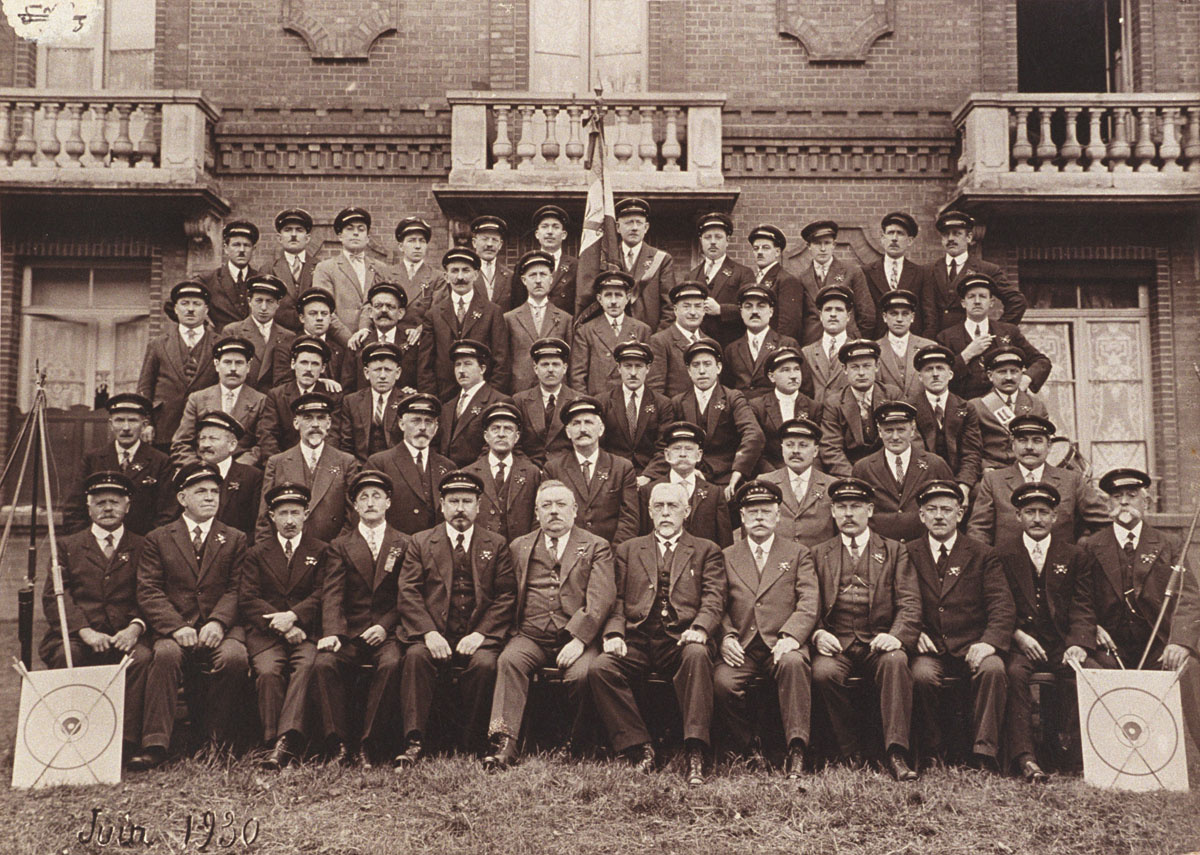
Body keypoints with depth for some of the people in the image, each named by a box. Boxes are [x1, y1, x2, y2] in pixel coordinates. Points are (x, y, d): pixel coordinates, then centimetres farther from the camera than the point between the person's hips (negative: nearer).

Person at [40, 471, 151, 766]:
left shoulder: (141, 547, 17)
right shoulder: (69, 546, 18)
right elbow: (53, 596, 5)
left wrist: (136, 627, -15)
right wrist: (85, 631, -13)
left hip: (124, 638, 0)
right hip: (75, 636, 1)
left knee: (141, 657, -32)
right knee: (65, 657, -32)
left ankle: (127, 744, -30)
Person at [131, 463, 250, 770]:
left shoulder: (235, 540, 17)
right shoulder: (157, 540, 14)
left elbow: (237, 590, 6)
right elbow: (149, 592, 3)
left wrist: (218, 622, -15)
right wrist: (177, 627, -14)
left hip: (221, 629, 0)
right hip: (173, 628, 0)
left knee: (235, 657, -32)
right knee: (166, 654, -34)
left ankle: (216, 742, -15)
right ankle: (155, 744, -32)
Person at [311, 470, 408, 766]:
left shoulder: (404, 545, 14)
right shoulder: (339, 546, 15)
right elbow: (332, 595, 1)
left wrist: (385, 626, -12)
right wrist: (332, 633, -17)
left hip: (386, 632, -1)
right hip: (349, 633, 1)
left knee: (391, 664, -33)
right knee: (323, 662, -29)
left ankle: (372, 746, -24)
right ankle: (339, 744, -22)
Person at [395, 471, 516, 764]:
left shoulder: (496, 545, 14)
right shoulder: (421, 542, 14)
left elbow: (506, 597, 5)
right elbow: (408, 594, 3)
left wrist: (480, 634, -10)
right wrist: (429, 633, -13)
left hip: (478, 636, 0)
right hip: (433, 635, 0)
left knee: (485, 663, -30)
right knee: (415, 657, -30)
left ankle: (470, 747, -17)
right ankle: (414, 743, -28)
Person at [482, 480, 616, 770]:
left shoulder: (597, 547, 11)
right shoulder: (520, 547, 21)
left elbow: (601, 598, -2)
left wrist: (579, 639, -15)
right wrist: (514, 632, -2)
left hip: (577, 637, -2)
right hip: (531, 636, 2)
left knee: (581, 673, -31)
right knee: (509, 660, -29)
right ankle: (504, 743, -35)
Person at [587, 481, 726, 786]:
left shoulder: (707, 551, 19)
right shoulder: (628, 550, 25)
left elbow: (714, 600, 5)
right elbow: (617, 599, 15)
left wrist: (699, 629, -16)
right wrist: (614, 633, -5)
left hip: (681, 639, -2)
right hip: (637, 639, 2)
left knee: (697, 655, -37)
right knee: (599, 667, -28)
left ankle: (694, 755, -35)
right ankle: (639, 748, -18)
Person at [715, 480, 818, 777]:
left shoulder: (798, 554, 15)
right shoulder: (727, 557, 20)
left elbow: (809, 602, 3)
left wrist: (791, 636, -16)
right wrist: (726, 636, -9)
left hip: (781, 645, -1)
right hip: (741, 648, 1)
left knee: (794, 663, -36)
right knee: (722, 682, -29)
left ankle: (796, 751, -31)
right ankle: (750, 750, -8)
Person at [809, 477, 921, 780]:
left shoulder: (894, 551, 15)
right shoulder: (818, 554, 19)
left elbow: (909, 603, 4)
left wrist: (897, 636, -16)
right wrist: (818, 633, -10)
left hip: (879, 642, -1)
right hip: (836, 642, 1)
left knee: (896, 661, -35)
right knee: (823, 672, -32)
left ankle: (896, 753, -33)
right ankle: (852, 751, -12)